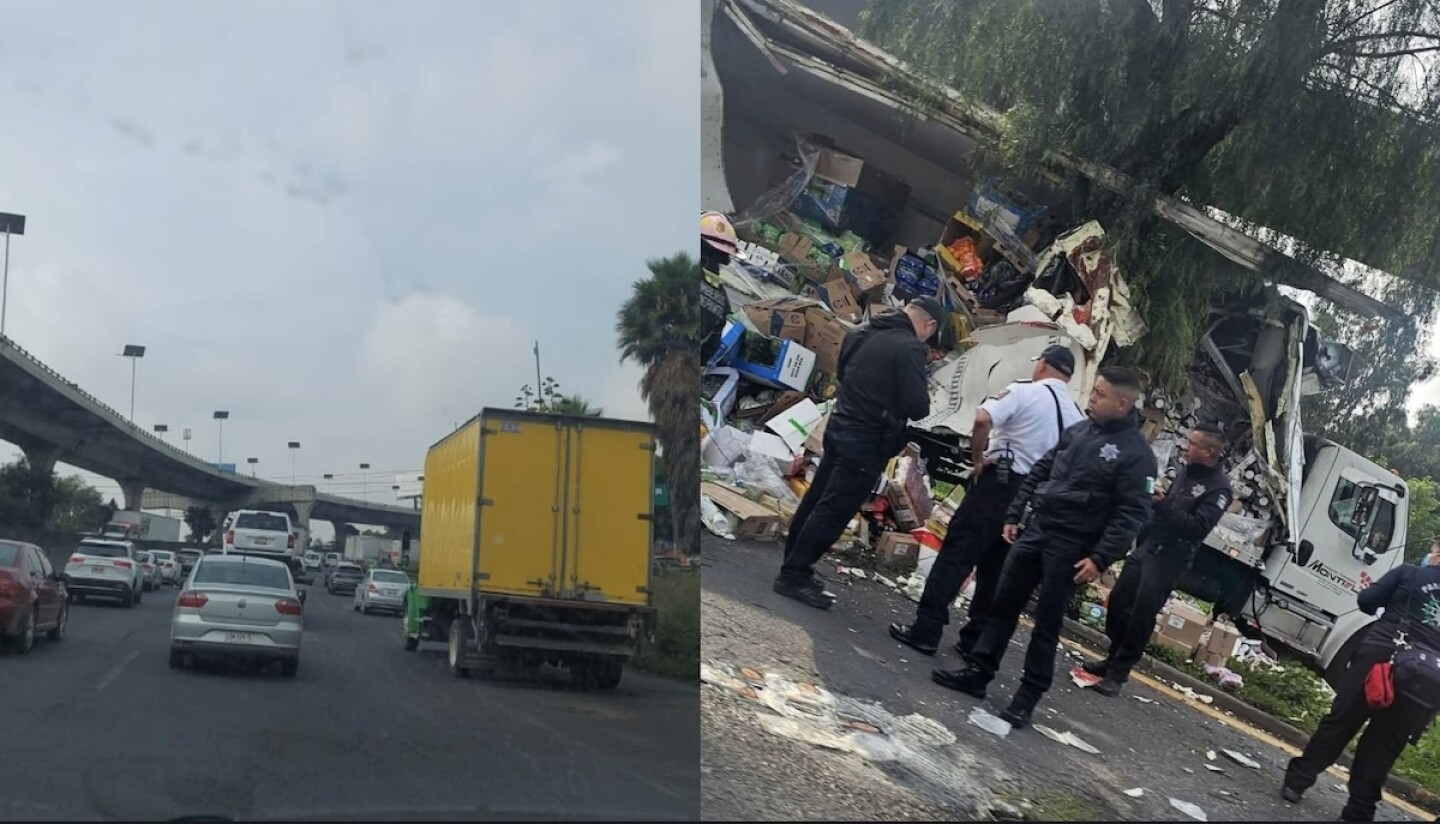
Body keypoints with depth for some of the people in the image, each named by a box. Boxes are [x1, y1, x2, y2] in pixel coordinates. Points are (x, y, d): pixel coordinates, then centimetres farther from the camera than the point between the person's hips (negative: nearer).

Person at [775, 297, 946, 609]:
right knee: (833, 510, -5)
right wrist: (922, 390, 2)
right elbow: (917, 407, -18)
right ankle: (795, 575, -5)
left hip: (841, 427, 9)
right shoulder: (909, 347, -16)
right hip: (867, 440, -8)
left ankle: (794, 566, 21)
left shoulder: (862, 334, 9)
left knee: (816, 500, 14)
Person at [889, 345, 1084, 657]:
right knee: (995, 569, 14)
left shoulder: (1024, 391, -6)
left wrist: (977, 459, -10)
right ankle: (975, 639, 16)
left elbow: (983, 420, -22)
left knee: (956, 555, -3)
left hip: (1000, 481, -6)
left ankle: (926, 630, -7)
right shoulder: (1076, 416, 11)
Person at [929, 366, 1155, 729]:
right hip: (1034, 531, 6)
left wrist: (1100, 558, -20)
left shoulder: (1136, 453, -12)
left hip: (1071, 548, -6)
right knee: (1004, 604, 10)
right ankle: (977, 672, 20)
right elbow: (1039, 472, 16)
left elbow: (1133, 514, -14)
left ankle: (1027, 697, 11)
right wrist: (1014, 514, 12)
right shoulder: (1078, 431, 8)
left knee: (1047, 623, 2)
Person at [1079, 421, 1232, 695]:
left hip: (1169, 560, -8)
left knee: (1141, 616, -6)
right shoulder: (1185, 471, 11)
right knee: (1118, 603, 10)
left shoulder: (1218, 489, -13)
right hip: (1146, 547, 8)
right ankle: (1113, 658, 26)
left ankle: (1118, 673, 2)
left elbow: (1198, 528, -22)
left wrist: (1164, 505, -26)